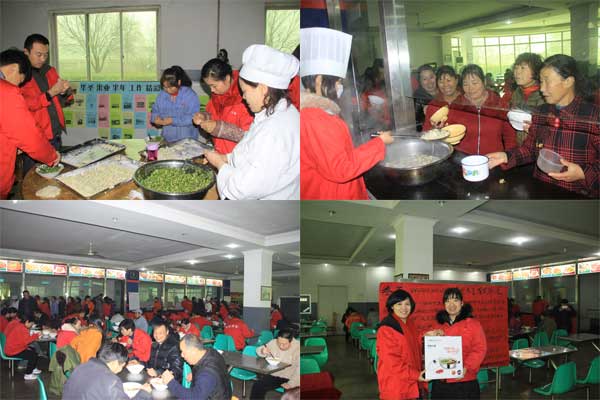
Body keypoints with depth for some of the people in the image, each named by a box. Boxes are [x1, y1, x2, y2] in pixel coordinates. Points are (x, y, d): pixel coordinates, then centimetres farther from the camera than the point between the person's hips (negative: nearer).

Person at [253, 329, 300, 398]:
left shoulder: (298, 348, -16)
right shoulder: (273, 343, -3)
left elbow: (299, 369, -24)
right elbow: (258, 350, 11)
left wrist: (291, 383, -33)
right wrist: (262, 351, -13)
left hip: (290, 378, -4)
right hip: (274, 375, 4)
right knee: (257, 386, -15)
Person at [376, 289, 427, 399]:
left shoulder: (410, 324, 11)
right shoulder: (386, 328, -15)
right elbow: (391, 360, -19)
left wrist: (419, 373, 9)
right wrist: (415, 375, -17)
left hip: (412, 384, 8)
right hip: (395, 386, -7)